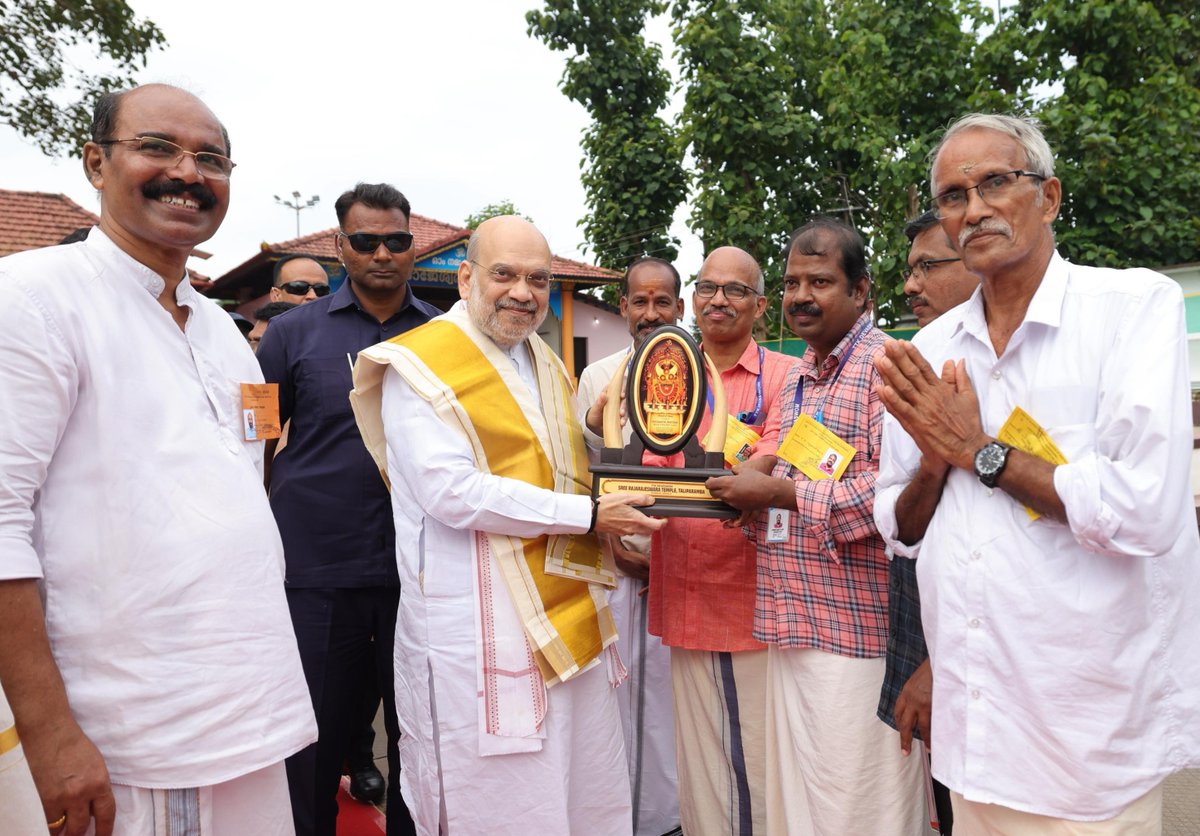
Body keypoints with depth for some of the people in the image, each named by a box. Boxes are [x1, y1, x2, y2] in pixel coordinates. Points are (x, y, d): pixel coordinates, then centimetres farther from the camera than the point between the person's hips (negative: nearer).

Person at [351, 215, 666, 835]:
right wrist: (586, 515, -16)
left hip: (571, 621, 8)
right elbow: (450, 491, -20)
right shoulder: (420, 364, -8)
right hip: (480, 633, -7)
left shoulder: (547, 365, 16)